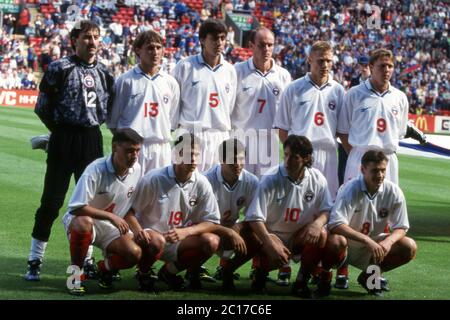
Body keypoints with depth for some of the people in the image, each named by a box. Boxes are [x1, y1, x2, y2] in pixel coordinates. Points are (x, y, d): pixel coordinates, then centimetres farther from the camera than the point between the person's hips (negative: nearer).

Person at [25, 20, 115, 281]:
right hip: (64, 140, -5)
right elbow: (42, 107, -3)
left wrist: (90, 125, 9)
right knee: (51, 202, -2)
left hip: (93, 140, 5)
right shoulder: (60, 69, -6)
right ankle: (35, 262, 6)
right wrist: (61, 129, 2)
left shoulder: (104, 73, 10)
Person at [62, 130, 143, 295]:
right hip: (80, 219, -5)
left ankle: (105, 267, 12)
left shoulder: (137, 169, -4)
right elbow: (77, 207, -29)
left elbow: (133, 203, 14)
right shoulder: (96, 170, -24)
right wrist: (111, 217, -29)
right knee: (84, 223, -42)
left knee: (134, 253, -23)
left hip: (113, 227, 5)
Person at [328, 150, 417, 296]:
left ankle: (370, 274, 6)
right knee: (336, 240, -38)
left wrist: (388, 241, -28)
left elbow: (401, 228, -5)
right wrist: (367, 240, -40)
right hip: (349, 242, -4)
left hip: (374, 243, 4)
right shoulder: (350, 189, -21)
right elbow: (335, 225, -32)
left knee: (410, 247, -16)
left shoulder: (394, 191, -11)